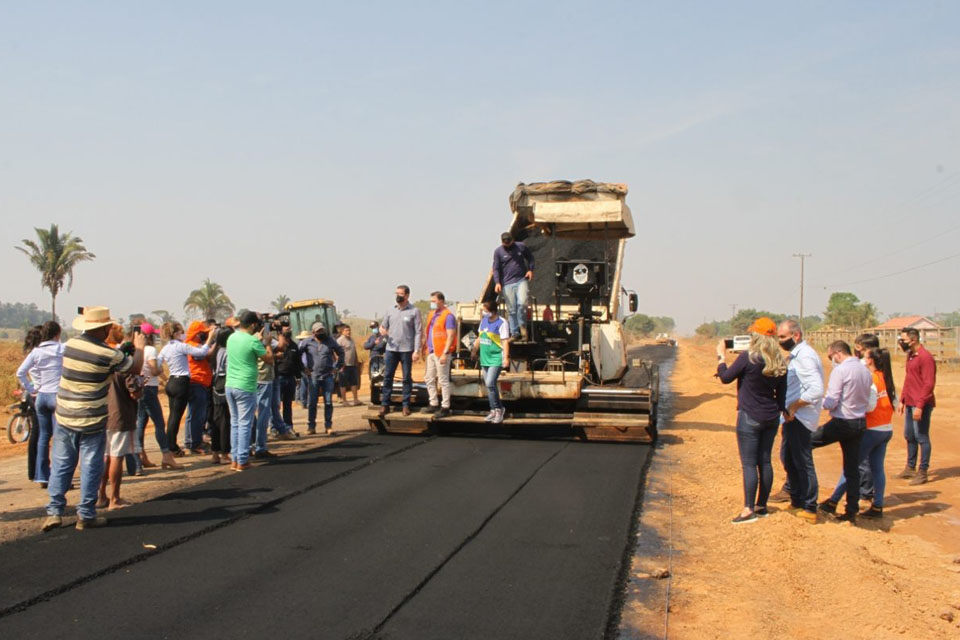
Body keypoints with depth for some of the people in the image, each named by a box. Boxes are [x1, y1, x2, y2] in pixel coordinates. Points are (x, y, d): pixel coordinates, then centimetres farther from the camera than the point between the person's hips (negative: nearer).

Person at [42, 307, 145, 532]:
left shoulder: (71, 344, -1)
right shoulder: (108, 354, -14)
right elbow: (135, 366, 0)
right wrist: (139, 347, 19)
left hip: (64, 417, 4)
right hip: (92, 421, -4)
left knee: (61, 465, 12)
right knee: (90, 467, 5)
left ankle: (54, 511, 12)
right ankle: (86, 515, 10)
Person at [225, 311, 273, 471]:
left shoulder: (231, 338, 7)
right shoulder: (252, 341, -14)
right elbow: (269, 359, -6)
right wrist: (267, 343, 8)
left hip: (229, 385, 7)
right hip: (245, 387, -7)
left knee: (235, 423, 14)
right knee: (245, 424, 0)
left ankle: (234, 459, 16)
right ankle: (242, 461, 2)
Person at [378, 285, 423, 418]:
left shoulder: (414, 311, -3)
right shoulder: (390, 310, 8)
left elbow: (418, 332, -4)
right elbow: (383, 326, 12)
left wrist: (416, 350, -11)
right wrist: (382, 330, -13)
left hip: (407, 350, -3)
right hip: (391, 349, 3)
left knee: (407, 378, 5)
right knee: (387, 377, 3)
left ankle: (406, 405, 12)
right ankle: (385, 404, 8)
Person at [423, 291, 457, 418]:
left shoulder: (448, 316, -11)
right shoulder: (432, 314, 15)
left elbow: (451, 336, -16)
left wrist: (445, 353, -21)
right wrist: (425, 348, 16)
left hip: (442, 353, -9)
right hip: (431, 352, 9)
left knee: (443, 380, -3)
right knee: (429, 379, 12)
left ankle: (445, 407, 3)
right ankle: (434, 404, 23)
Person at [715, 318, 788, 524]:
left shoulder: (748, 357, -16)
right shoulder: (779, 362, 3)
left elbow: (725, 377, -7)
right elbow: (782, 392, 10)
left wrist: (721, 356, 7)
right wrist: (780, 411, 21)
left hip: (750, 417, -6)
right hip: (771, 418, 6)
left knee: (749, 463, -3)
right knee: (765, 461, 13)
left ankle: (749, 509, -3)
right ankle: (761, 505, 21)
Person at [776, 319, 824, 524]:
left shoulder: (805, 357, -20)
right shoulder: (795, 355, 13)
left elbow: (816, 390, -29)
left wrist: (793, 406, -21)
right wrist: (788, 408, 9)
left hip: (800, 418, -11)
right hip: (792, 416, 11)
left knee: (802, 462, -3)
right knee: (788, 458, 19)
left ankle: (809, 509, 6)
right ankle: (796, 500, 32)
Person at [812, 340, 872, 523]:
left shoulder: (840, 371, -15)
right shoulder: (866, 371, 9)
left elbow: (831, 403, -17)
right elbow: (868, 402, 16)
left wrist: (821, 400, 3)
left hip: (842, 422, -7)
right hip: (860, 422, 8)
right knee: (852, 468, 12)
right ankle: (852, 510, 15)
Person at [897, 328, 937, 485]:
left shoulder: (925, 357, -15)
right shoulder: (910, 356, 14)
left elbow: (929, 384, -19)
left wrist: (920, 406, -22)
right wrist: (902, 400, 18)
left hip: (921, 405, -9)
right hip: (910, 404, 9)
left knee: (921, 438, -2)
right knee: (909, 436, 15)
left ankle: (922, 472, 6)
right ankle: (910, 468, 27)